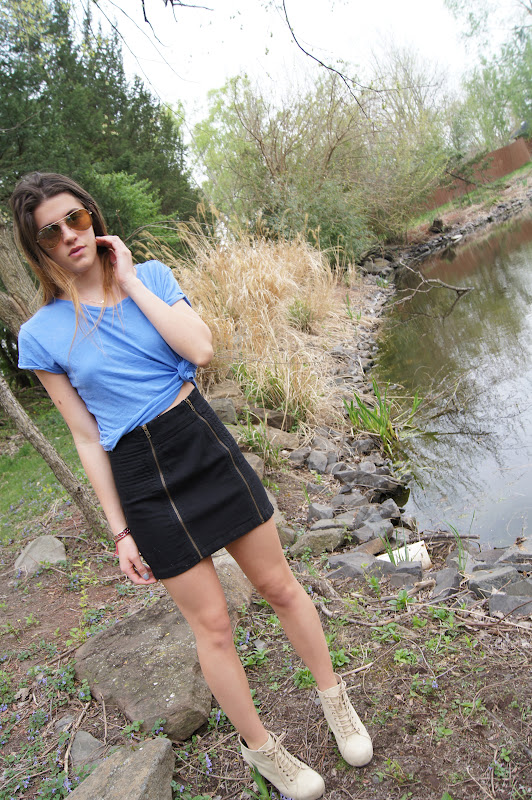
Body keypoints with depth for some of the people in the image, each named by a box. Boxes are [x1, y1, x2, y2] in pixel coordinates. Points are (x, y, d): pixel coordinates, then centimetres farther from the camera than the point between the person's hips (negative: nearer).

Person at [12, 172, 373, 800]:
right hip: (142, 481, -1)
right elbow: (87, 438, -2)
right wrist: (120, 531, -1)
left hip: (206, 446, 2)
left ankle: (334, 699, 39)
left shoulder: (150, 276, 1)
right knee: (212, 625, 9)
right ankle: (259, 745, 35)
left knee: (280, 585, 13)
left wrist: (131, 283, -12)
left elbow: (201, 351, -15)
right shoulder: (41, 335, -4)